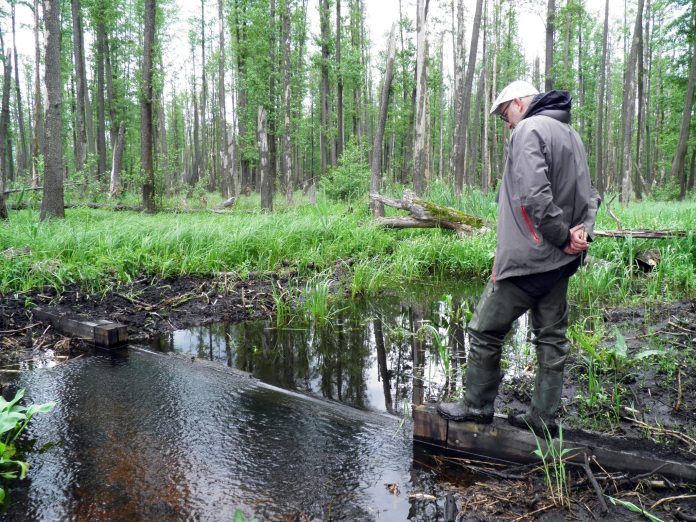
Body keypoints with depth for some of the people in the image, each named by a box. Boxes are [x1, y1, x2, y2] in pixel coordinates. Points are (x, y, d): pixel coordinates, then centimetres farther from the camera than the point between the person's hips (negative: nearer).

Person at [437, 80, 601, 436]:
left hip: (526, 259, -9)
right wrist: (583, 231, 1)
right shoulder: (572, 135, 18)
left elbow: (533, 194, -25)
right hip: (560, 261, 9)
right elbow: (590, 195, 17)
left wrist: (562, 236, -15)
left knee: (486, 331, 5)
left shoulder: (529, 130, -11)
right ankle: (545, 418, 22)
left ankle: (476, 406, 17)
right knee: (552, 337, 12)